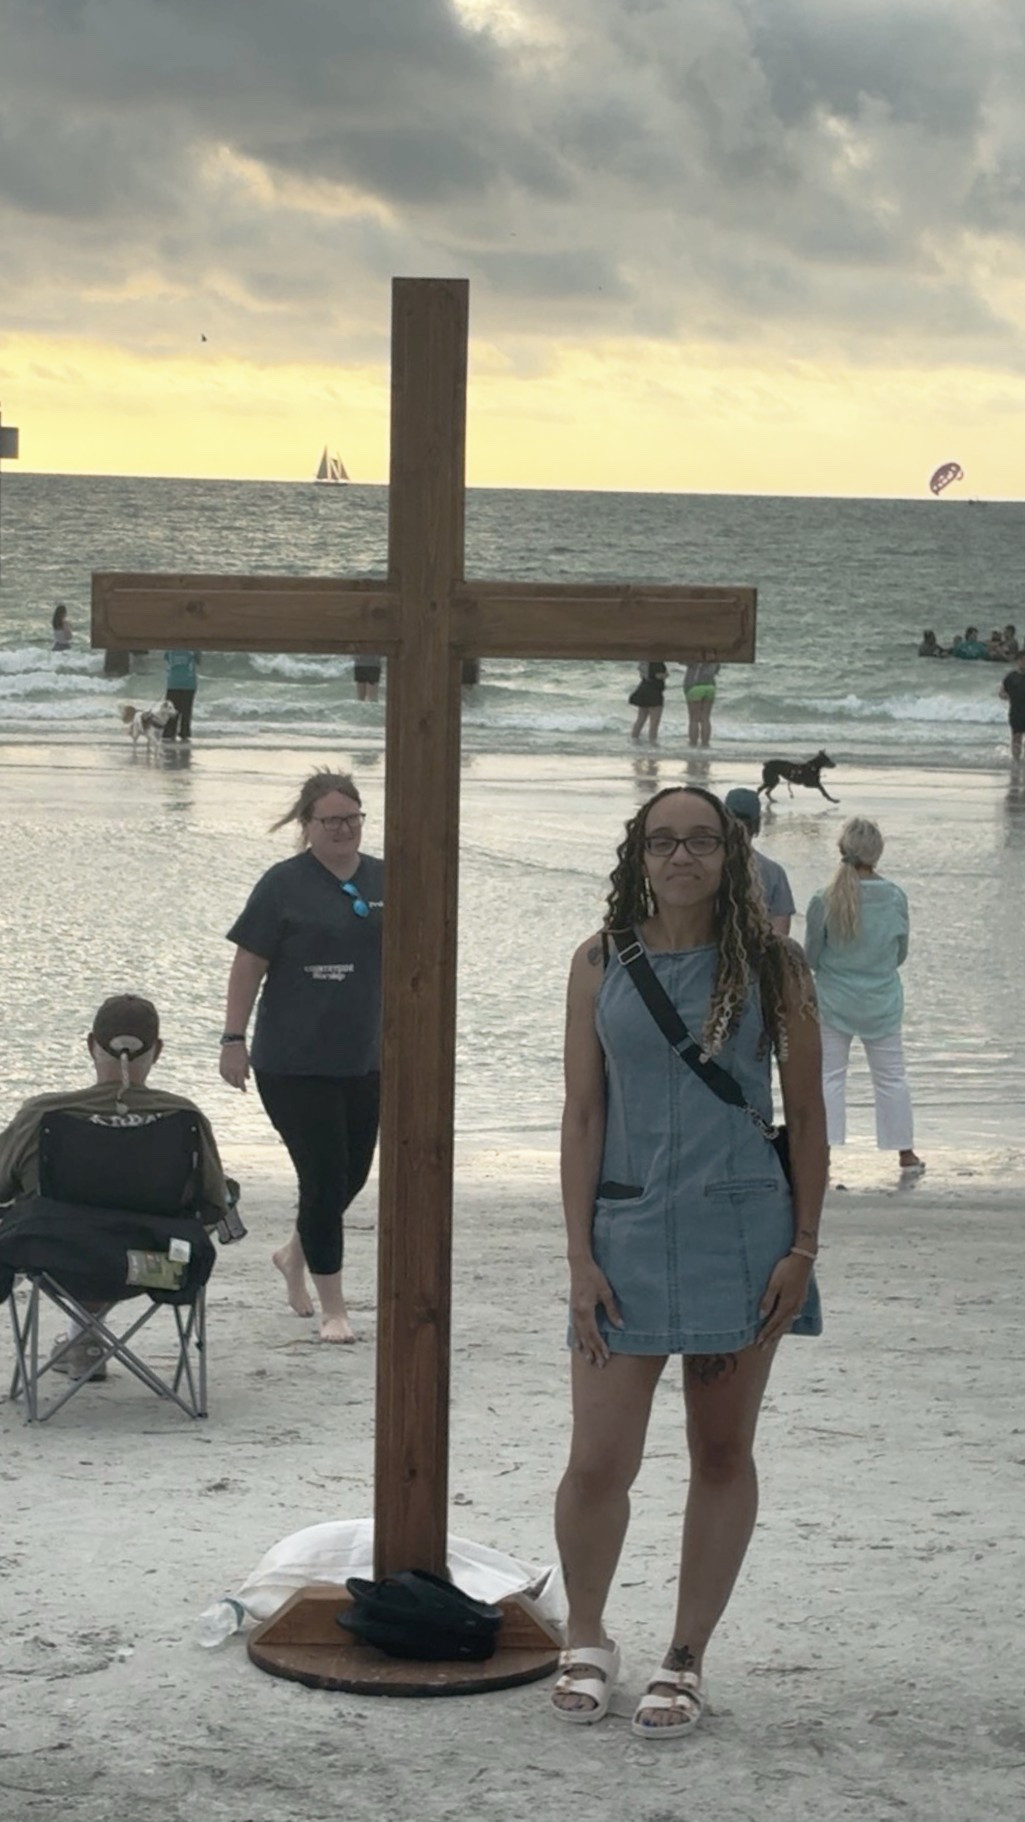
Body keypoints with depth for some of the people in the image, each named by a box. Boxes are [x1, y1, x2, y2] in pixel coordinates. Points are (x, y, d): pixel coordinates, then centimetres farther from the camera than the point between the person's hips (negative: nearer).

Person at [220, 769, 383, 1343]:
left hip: (364, 1061, 5)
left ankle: (295, 1254, 41)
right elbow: (249, 966, -6)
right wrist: (234, 1038, -8)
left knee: (353, 1174, 13)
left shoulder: (384, 881, 7)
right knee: (324, 1178, -5)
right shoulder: (284, 885, -7)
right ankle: (332, 1308, 7)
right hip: (294, 1064, -5)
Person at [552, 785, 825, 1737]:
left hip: (741, 1231, 0)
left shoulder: (770, 964, 0)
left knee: (722, 1454, 7)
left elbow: (806, 1114, 4)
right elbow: (582, 1113, 3)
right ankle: (586, 1639, 22)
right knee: (597, 1463, -2)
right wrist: (580, 1256, -3)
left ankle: (686, 1659, 21)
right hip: (627, 1232, 0)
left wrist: (804, 1245, -3)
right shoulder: (602, 963, 3)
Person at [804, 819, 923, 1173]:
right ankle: (905, 1152, 23)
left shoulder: (824, 900, -16)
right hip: (883, 1003, 1)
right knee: (891, 1077, 14)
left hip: (834, 1001, -1)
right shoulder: (894, 897, -11)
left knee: (829, 1077, 9)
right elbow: (901, 955, 1)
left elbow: (811, 958, -6)